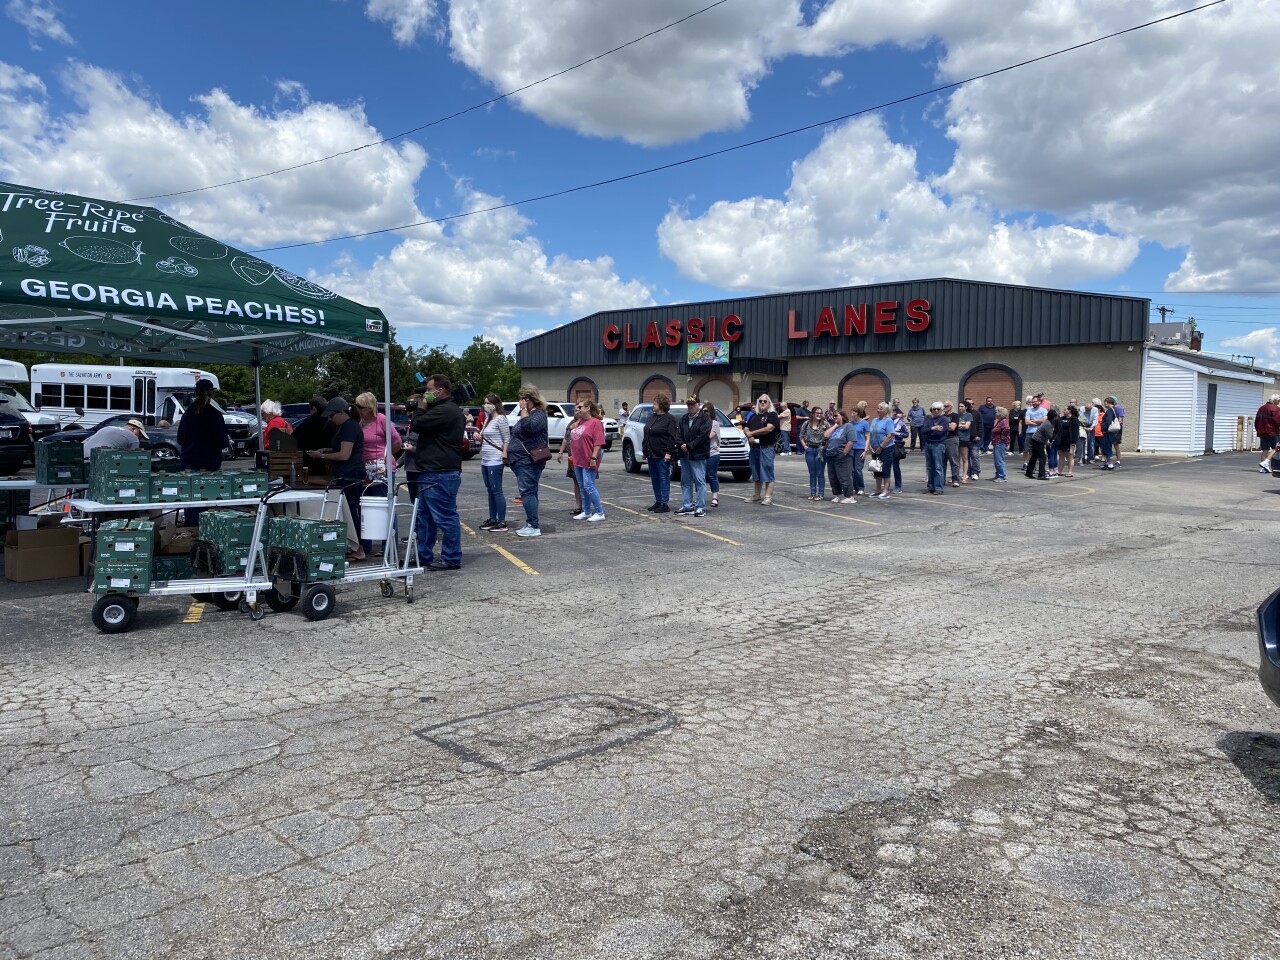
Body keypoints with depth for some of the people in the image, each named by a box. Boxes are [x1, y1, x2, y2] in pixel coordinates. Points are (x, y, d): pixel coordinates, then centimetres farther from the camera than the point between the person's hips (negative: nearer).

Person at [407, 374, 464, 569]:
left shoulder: (444, 411, -17)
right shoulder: (451, 410, 19)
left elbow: (418, 425, -18)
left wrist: (421, 407, -4)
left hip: (440, 475, -12)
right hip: (433, 473, 12)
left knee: (446, 516, -5)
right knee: (424, 516, 17)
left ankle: (451, 559, 2)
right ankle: (423, 556, 24)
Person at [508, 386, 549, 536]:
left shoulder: (539, 414, -10)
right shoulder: (526, 414, 20)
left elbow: (529, 427, -30)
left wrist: (524, 410, -19)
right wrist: (509, 454, 27)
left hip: (529, 462, -11)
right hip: (522, 461, 11)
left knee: (527, 492, -14)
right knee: (529, 492, 12)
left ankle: (534, 527, -15)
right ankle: (530, 524, 18)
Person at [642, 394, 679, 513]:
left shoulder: (669, 419, -9)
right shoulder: (651, 417, 14)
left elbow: (672, 437, -14)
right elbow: (646, 434, 19)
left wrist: (668, 452, -19)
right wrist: (644, 450, 15)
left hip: (662, 455, -8)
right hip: (651, 454, 8)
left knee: (664, 478, -4)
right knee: (654, 478, 12)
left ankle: (664, 504, 0)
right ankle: (658, 502, 21)